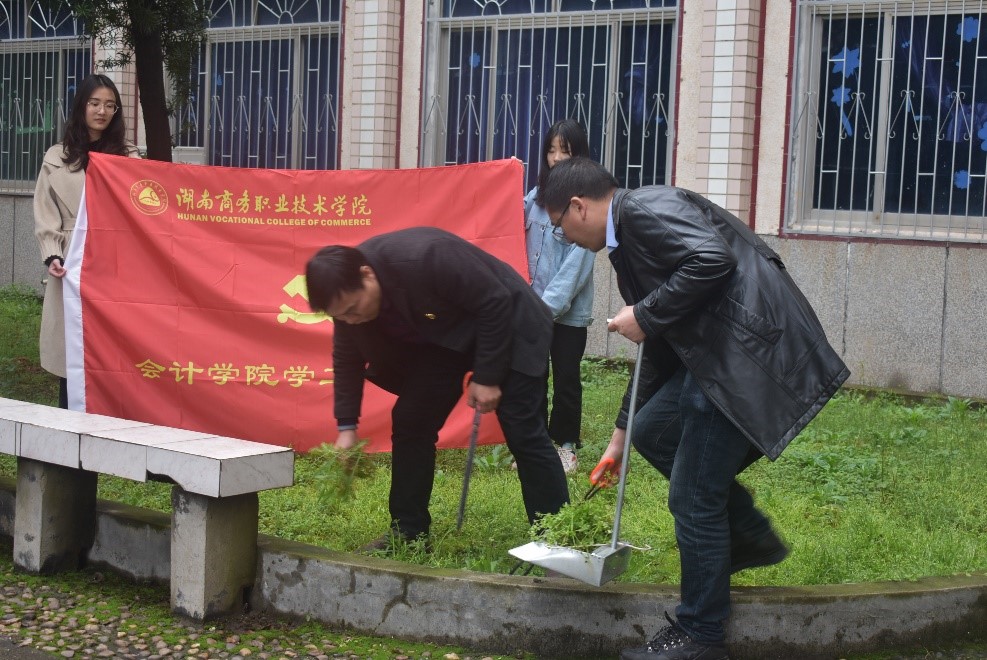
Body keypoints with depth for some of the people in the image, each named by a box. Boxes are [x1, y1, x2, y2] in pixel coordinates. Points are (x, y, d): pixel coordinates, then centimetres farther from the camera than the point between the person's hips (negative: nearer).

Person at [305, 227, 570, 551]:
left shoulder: (424, 258, -38)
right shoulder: (348, 293, -16)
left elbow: (496, 304, -29)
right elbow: (347, 359, 0)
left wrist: (487, 378, -23)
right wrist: (347, 427, -5)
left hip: (507, 326, -7)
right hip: (442, 338, 7)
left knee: (523, 433, -10)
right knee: (410, 422, 0)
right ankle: (407, 532, 10)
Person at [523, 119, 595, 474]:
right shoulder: (538, 194, 8)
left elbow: (577, 263, -15)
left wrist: (550, 304, -19)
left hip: (568, 310, -5)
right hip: (533, 304, 5)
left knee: (566, 379, 7)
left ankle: (566, 444, 21)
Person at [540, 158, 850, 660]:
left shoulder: (643, 208, -9)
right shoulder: (626, 237, 21)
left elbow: (712, 260, -26)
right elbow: (659, 350, 26)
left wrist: (644, 317, -14)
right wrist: (621, 434, 30)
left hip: (750, 350, -10)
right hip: (719, 353, 10)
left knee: (693, 498, -2)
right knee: (653, 433, 18)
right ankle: (751, 537, 27)